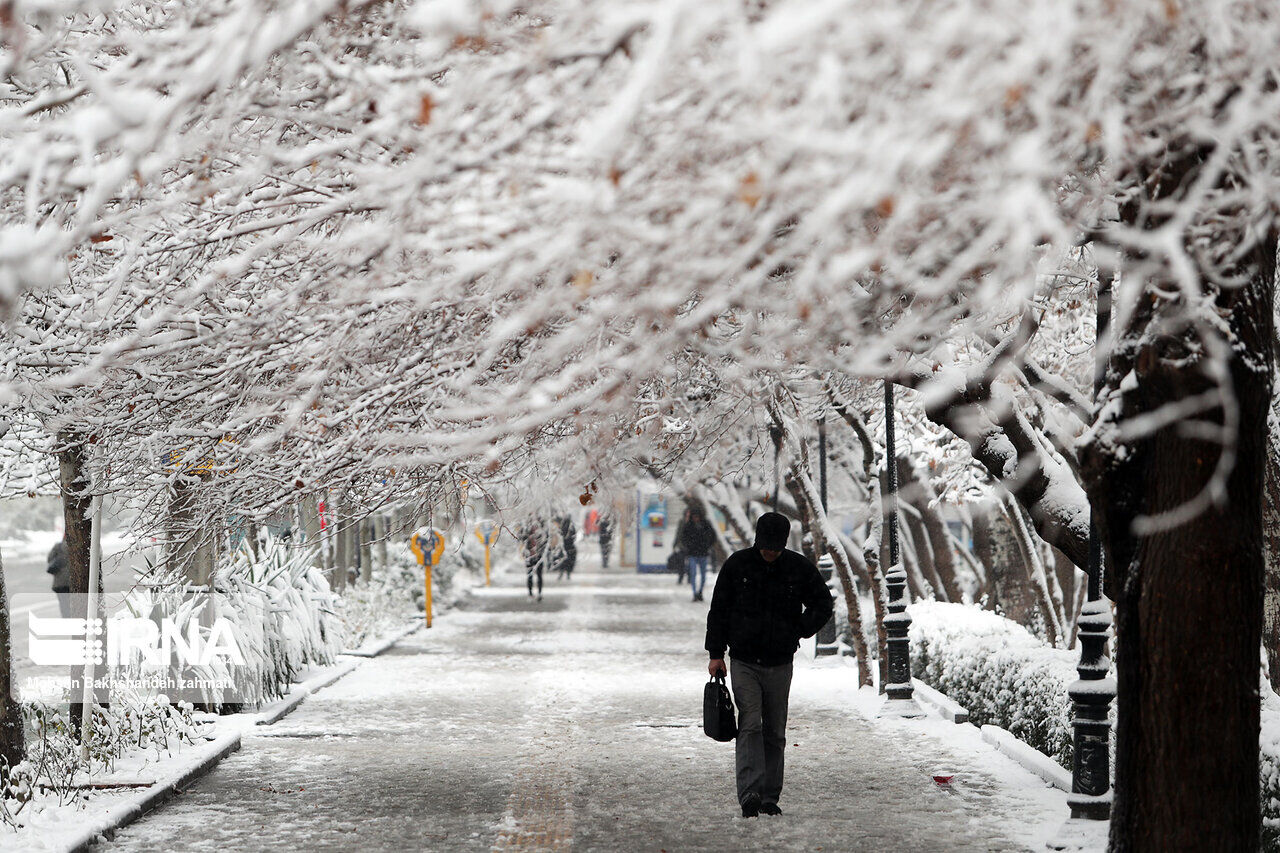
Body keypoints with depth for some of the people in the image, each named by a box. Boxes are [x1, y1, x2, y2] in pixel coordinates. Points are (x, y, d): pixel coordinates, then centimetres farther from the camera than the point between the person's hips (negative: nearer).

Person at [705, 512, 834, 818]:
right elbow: (719, 610, 4)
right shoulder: (737, 564, -2)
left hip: (780, 664, 2)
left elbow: (823, 605, 11)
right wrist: (716, 653, 1)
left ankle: (770, 797, 13)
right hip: (744, 662, -2)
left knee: (774, 732, 6)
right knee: (750, 725, -14)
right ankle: (750, 793, -22)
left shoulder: (800, 568, -1)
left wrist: (798, 631, 0)